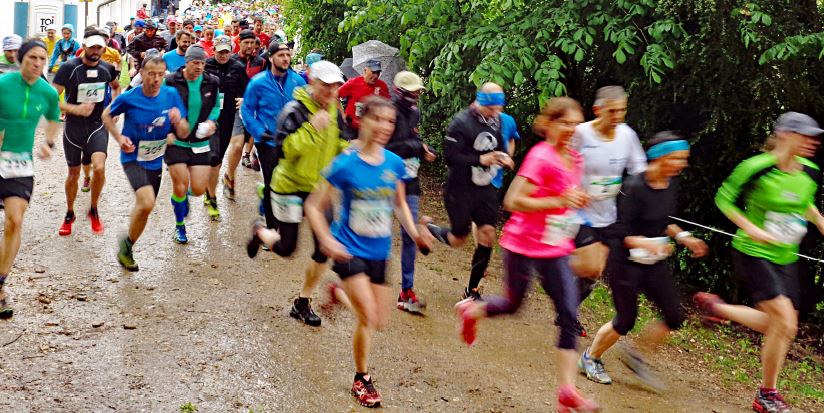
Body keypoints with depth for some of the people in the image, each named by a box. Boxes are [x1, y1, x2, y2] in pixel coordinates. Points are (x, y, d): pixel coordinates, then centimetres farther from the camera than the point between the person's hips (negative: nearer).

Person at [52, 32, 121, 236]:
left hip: (97, 126, 1)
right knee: (73, 173, 12)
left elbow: (116, 86, 22)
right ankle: (69, 214, 34)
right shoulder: (69, 68, -12)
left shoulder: (107, 69, -2)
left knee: (99, 167, -21)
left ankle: (93, 211, 3)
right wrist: (75, 109, -25)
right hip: (73, 127, -1)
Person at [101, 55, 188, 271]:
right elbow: (107, 115, 5)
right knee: (146, 203, -26)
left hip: (155, 160, 5)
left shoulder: (171, 95, -8)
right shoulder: (128, 97, -14)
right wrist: (119, 137, -11)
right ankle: (128, 242, 0)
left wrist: (178, 122, -27)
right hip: (133, 158, -4)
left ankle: (127, 247, 41)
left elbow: (184, 133, -4)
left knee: (144, 208, 16)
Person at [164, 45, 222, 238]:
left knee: (199, 190, -2)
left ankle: (186, 193, 38)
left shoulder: (211, 82, -1)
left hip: (201, 142, 3)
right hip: (176, 141, -2)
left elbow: (216, 106, 15)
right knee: (180, 186, -5)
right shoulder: (171, 81, -10)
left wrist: (212, 121, -4)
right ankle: (179, 225, 20)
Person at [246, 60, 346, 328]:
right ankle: (260, 232, 37)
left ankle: (303, 303, 20)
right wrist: (312, 127, -33)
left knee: (324, 249, 2)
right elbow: (285, 148, -26)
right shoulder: (295, 110, -18)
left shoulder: (334, 111, 3)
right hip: (291, 186, -6)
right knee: (286, 248, 1)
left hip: (322, 188, 6)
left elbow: (341, 143, 19)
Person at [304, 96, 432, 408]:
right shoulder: (345, 165, -16)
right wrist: (327, 240, -23)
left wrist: (414, 233, -3)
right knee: (368, 317, -13)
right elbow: (314, 207, -9)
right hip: (349, 250, -5)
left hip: (379, 252, 5)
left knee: (380, 322, 12)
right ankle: (362, 379, 11)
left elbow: (400, 204, 12)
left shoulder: (395, 164, -4)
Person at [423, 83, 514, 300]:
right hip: (460, 190, -6)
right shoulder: (461, 123, -17)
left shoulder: (496, 122, 5)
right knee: (458, 239, 4)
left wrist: (503, 159, -3)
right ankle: (427, 227, 37)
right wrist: (480, 160, -28)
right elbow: (450, 157, -20)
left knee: (487, 234, -1)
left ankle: (472, 290, 13)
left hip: (485, 189, 6)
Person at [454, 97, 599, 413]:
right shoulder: (540, 157, -19)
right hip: (523, 245, -6)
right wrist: (558, 202, -28)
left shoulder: (574, 159, 5)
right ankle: (470, 310, 47)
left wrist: (577, 200, 0)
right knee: (513, 304, 14)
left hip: (555, 249, 6)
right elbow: (513, 201, -23)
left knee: (569, 315, -2)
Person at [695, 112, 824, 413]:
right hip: (753, 253, -7)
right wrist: (753, 230, -19)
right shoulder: (757, 168, -19)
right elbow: (724, 199, -10)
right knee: (785, 323, -16)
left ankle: (715, 307, 31)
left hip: (785, 258, 7)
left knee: (779, 325, 10)